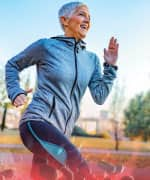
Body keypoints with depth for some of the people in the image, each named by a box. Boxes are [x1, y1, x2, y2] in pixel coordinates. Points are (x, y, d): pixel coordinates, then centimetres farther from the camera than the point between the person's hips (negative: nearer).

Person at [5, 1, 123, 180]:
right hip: (37, 121, -6)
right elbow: (12, 65, 12)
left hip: (60, 133, 7)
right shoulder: (46, 46, -1)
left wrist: (110, 66, -1)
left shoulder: (91, 59, 12)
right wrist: (15, 92, -2)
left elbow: (100, 97, 5)